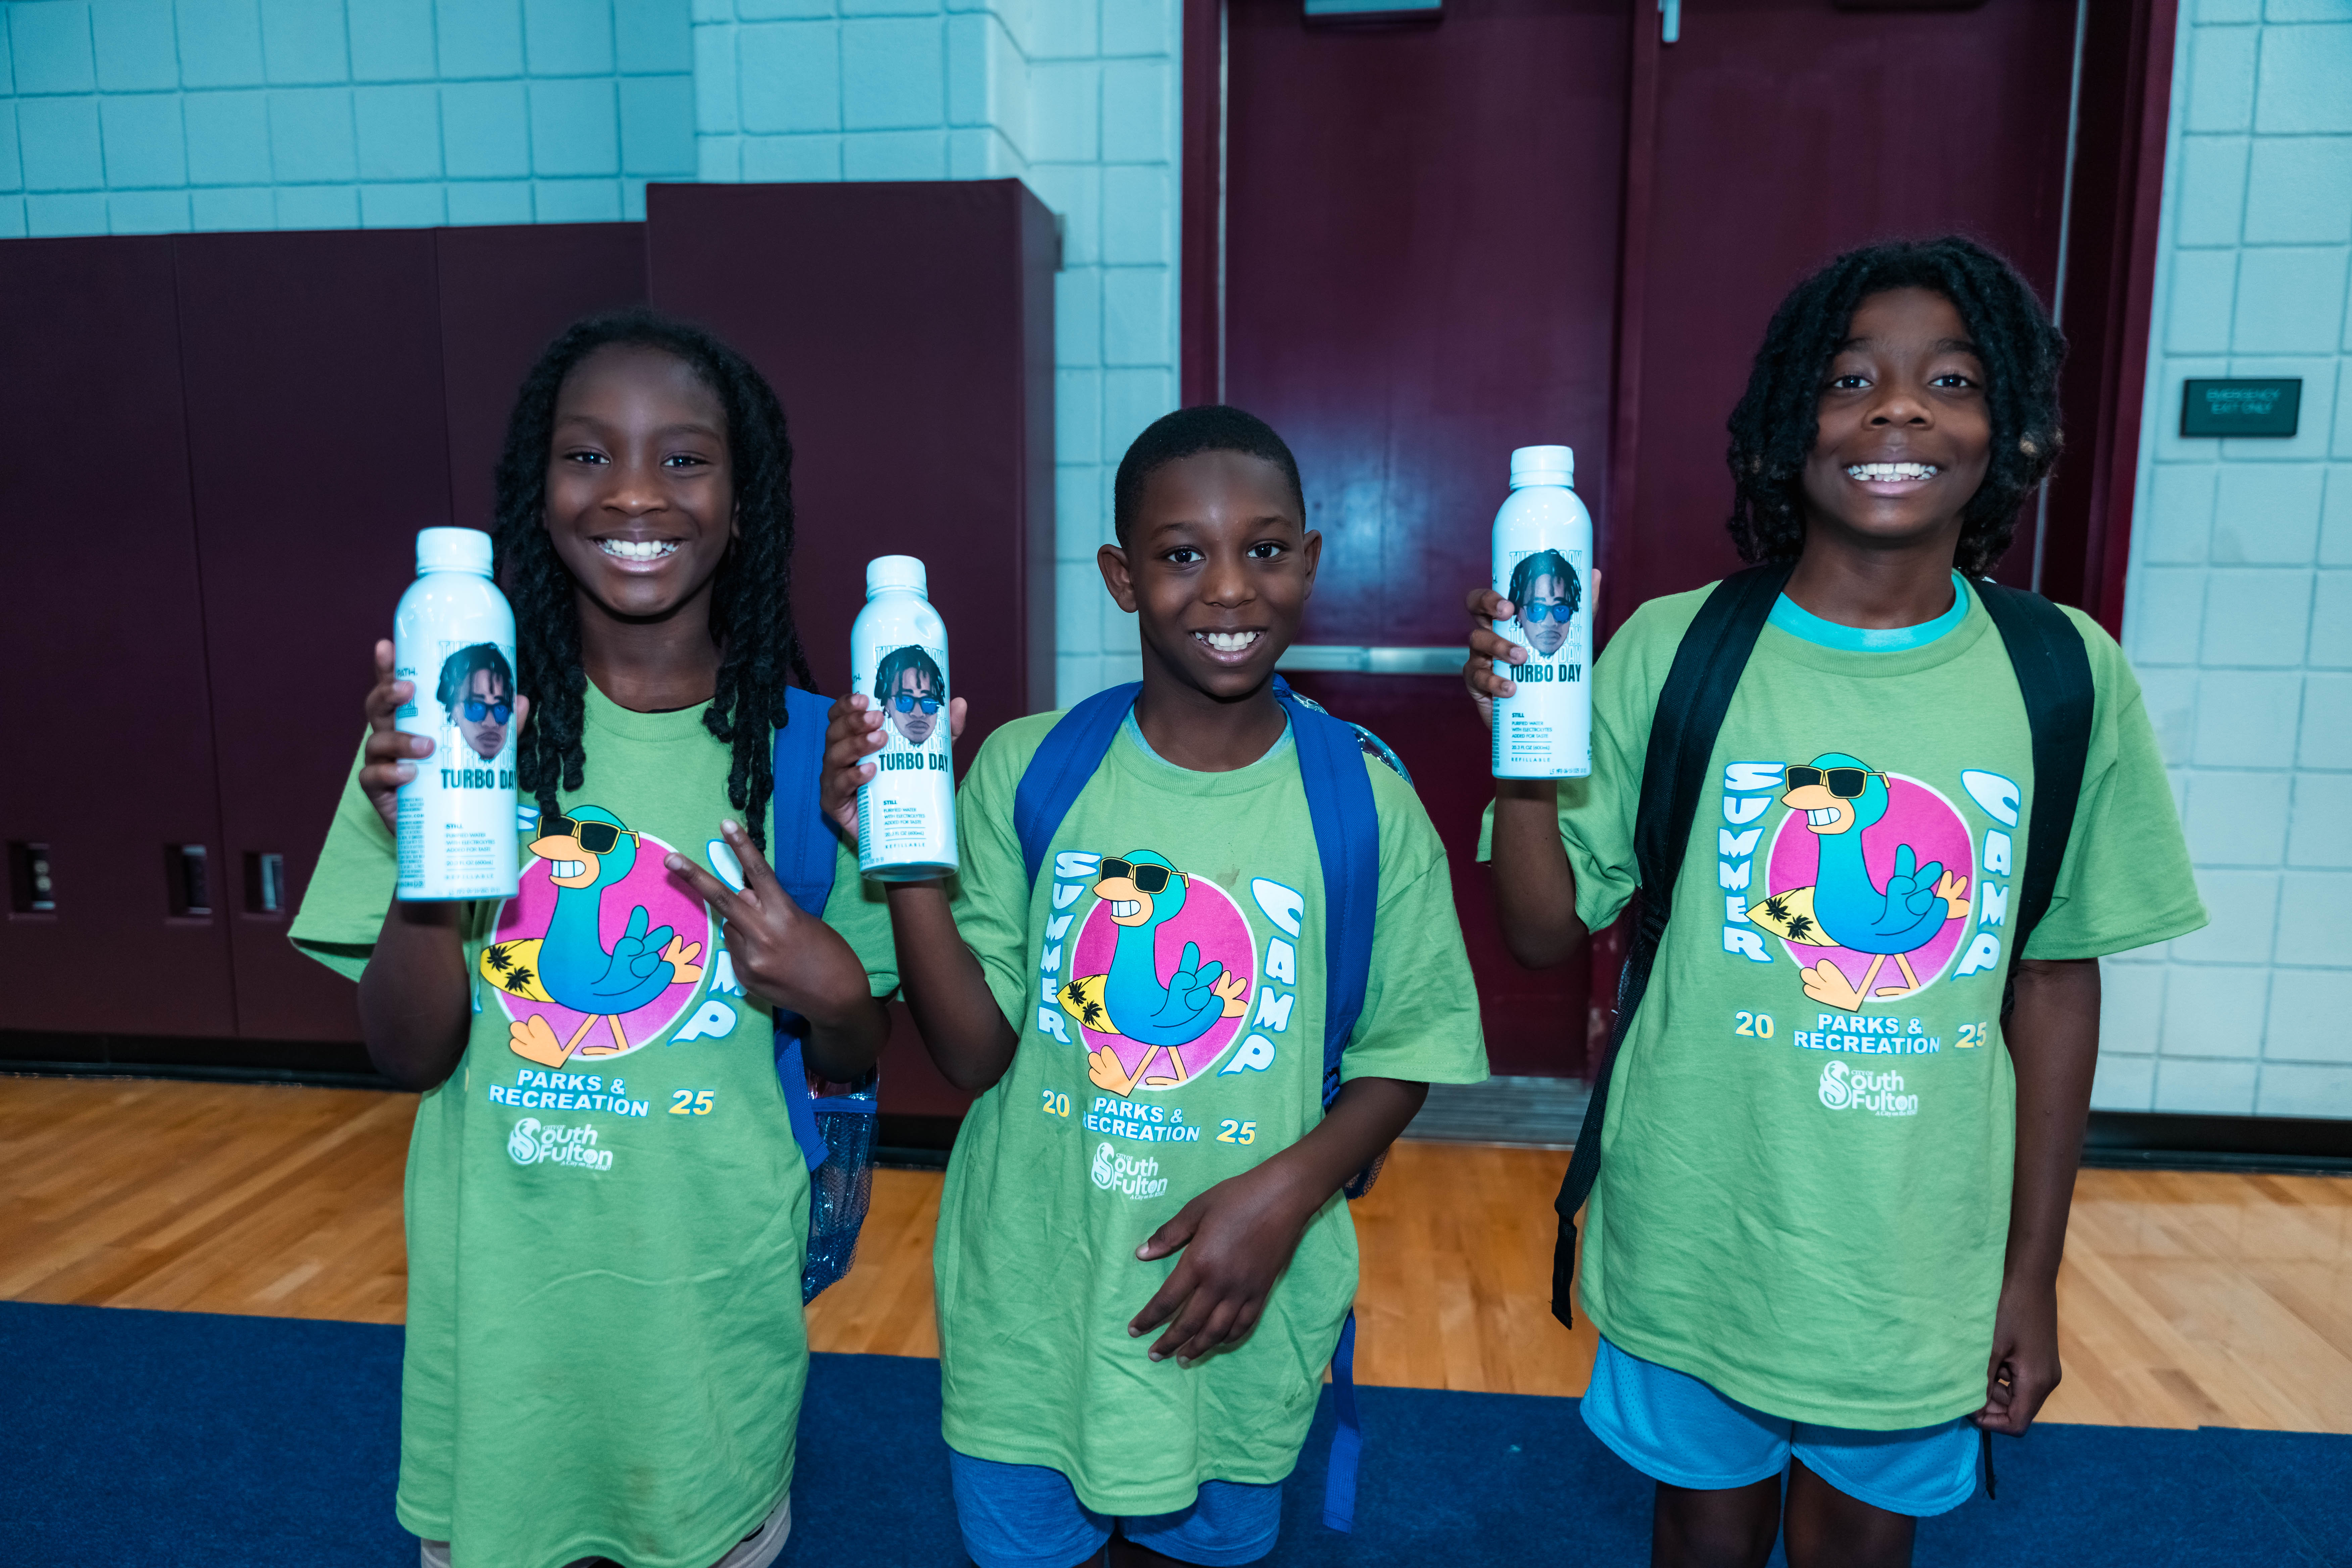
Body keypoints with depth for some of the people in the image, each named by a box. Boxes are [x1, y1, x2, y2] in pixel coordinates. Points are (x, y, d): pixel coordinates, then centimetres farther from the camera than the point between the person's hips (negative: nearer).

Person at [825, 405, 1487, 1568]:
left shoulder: (1366, 805, -11)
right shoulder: (1026, 770, -10)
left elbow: (1404, 1056, -1)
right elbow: (975, 1057, -10)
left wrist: (1290, 1187, -17)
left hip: (1237, 1325, 0)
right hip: (1028, 1308, 0)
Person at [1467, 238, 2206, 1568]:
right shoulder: (1673, 650, -12)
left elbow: (2059, 982, 1)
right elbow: (1548, 932, -9)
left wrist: (2034, 1269, 5)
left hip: (1929, 1261, 2)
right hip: (1700, 1244, -1)